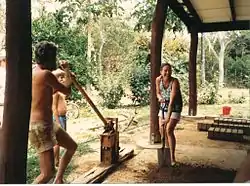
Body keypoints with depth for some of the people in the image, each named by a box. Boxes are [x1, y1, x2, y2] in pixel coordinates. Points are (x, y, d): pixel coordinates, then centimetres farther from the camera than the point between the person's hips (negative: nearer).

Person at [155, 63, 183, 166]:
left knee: (169, 130, -19)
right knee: (161, 130, 6)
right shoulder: (158, 80, -11)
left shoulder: (175, 82, -27)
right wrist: (160, 98, -20)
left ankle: (172, 157, -9)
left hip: (175, 108, -5)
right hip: (164, 106, 6)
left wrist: (168, 117, -40)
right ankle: (168, 151, 28)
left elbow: (172, 100, -34)